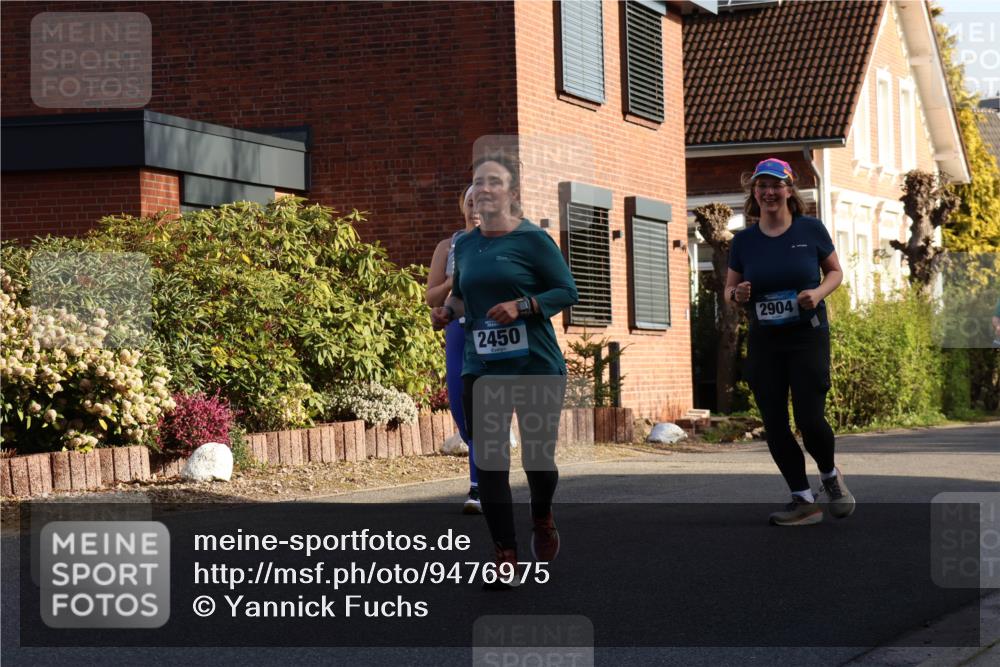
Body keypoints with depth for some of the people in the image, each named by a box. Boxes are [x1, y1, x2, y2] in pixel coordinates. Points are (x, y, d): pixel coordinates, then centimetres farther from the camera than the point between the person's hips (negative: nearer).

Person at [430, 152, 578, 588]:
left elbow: (567, 291, -7)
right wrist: (447, 310, 4)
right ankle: (505, 557, 3)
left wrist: (522, 306, -20)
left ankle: (542, 519, 40)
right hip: (481, 368, 4)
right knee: (489, 462, -4)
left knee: (538, 455, 6)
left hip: (537, 366, -4)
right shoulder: (465, 245, 9)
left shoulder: (532, 239, -6)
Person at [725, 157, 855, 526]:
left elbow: (835, 271, 9)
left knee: (810, 419, -9)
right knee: (774, 425, 0)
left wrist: (818, 292, -12)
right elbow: (729, 288, 11)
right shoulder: (744, 240, 3)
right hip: (763, 342, 3)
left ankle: (830, 475, 23)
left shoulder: (811, 230, -2)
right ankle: (804, 501, 13)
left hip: (808, 336, -3)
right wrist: (737, 295, -13)